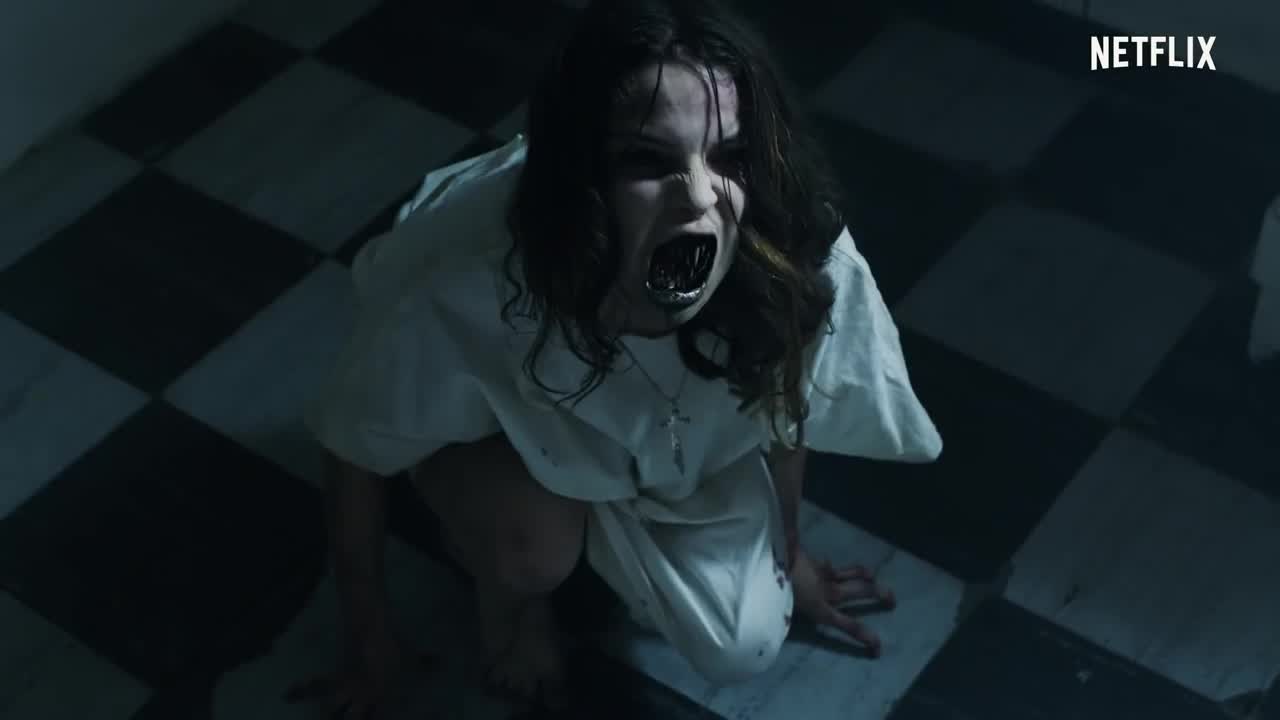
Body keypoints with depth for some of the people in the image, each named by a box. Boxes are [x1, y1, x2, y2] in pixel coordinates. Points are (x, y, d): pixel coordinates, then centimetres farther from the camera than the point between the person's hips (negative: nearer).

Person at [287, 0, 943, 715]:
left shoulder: (805, 257, -37)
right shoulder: (465, 282, -44)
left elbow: (787, 415, -12)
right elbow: (360, 456, -22)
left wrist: (787, 555, 8)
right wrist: (371, 639, -8)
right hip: (497, 424, -2)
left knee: (742, 648, -5)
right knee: (533, 549, -30)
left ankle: (612, 536, 24)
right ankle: (508, 589, 7)